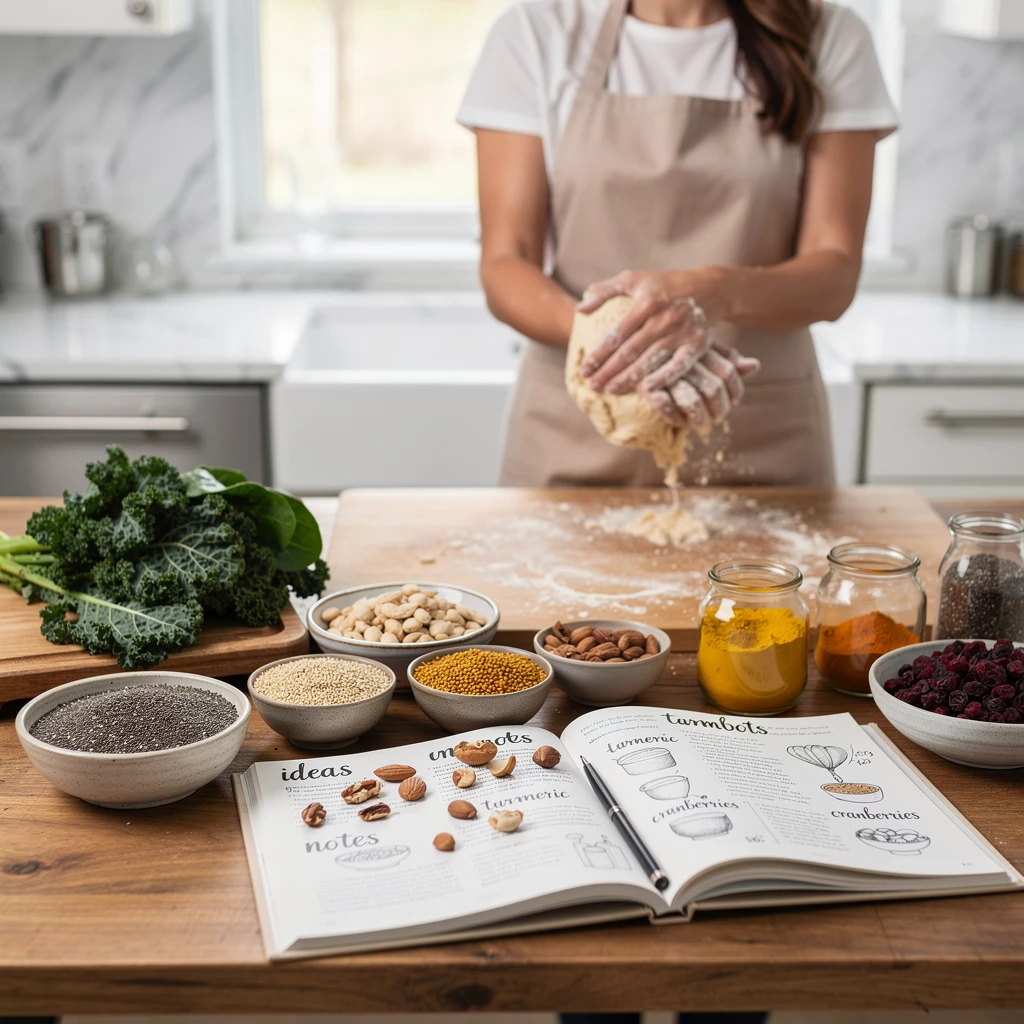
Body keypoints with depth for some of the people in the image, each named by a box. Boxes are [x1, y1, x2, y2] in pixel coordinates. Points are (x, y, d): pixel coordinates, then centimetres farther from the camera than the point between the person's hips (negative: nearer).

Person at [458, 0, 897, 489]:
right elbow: (504, 267, -8)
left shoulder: (829, 40, -3)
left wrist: (716, 293, -30)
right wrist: (601, 329, -29)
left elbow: (835, 274, -9)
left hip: (762, 448, 0)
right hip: (572, 444, 0)